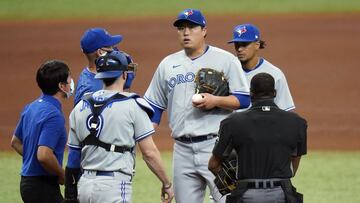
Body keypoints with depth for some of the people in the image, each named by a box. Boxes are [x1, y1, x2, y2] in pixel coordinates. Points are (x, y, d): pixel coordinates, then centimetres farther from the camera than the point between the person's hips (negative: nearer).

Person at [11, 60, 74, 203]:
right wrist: (62, 176, -14)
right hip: (43, 184, -9)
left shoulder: (31, 108, 9)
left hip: (27, 181, 9)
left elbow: (15, 142, 21)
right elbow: (44, 155, -29)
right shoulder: (54, 115, -20)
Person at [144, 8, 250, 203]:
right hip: (182, 149, 5)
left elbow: (244, 99, -1)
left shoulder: (225, 60, 2)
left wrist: (216, 101, -18)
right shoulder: (167, 64, 15)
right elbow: (153, 106, 17)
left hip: (216, 145, -5)